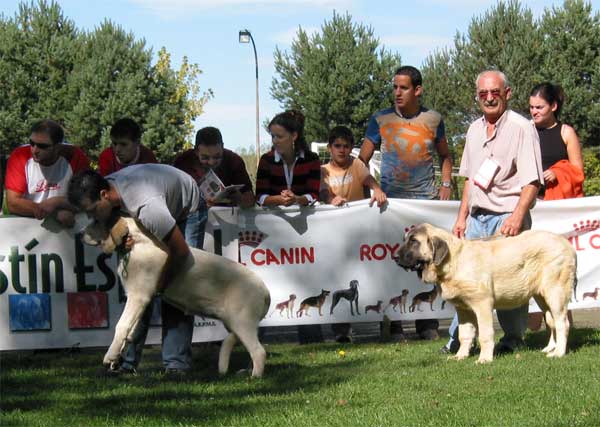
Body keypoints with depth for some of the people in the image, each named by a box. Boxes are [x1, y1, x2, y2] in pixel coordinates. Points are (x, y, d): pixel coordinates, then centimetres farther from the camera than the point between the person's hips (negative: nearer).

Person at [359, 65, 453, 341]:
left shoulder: (433, 120, 8)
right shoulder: (381, 120, 4)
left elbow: (444, 155, 22)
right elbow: (362, 160, 5)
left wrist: (446, 185, 9)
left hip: (427, 200, 1)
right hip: (390, 200, -1)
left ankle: (427, 324, 7)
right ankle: (394, 326, 2)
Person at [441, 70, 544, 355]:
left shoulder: (521, 128, -6)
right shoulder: (475, 130, 16)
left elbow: (532, 181, -12)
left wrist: (517, 217, -22)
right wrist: (462, 218, 16)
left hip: (508, 217, -6)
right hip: (477, 218, 6)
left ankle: (513, 339, 9)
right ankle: (458, 339, 9)